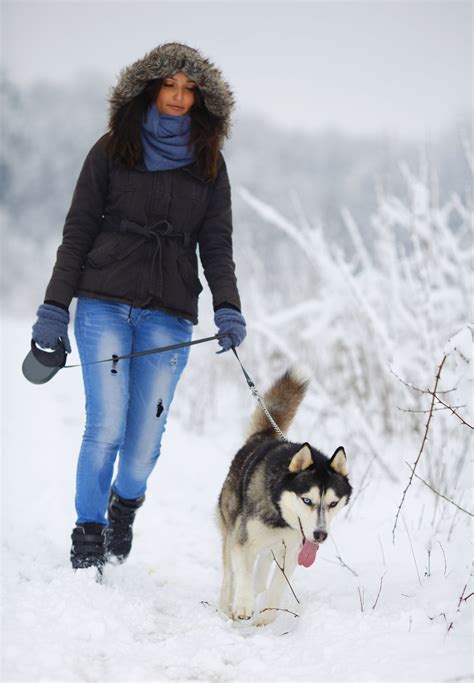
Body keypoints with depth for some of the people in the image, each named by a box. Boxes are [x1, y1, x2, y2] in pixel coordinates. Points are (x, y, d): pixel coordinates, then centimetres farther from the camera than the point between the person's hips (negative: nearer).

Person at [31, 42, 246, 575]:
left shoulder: (209, 164, 12)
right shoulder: (112, 151, 6)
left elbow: (217, 245, 9)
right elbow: (78, 231, 6)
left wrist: (227, 308, -7)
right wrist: (55, 306, 0)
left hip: (169, 315, 2)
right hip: (105, 304, -1)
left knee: (146, 436, -2)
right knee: (107, 426, -11)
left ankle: (125, 504, 30)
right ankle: (88, 535, 5)